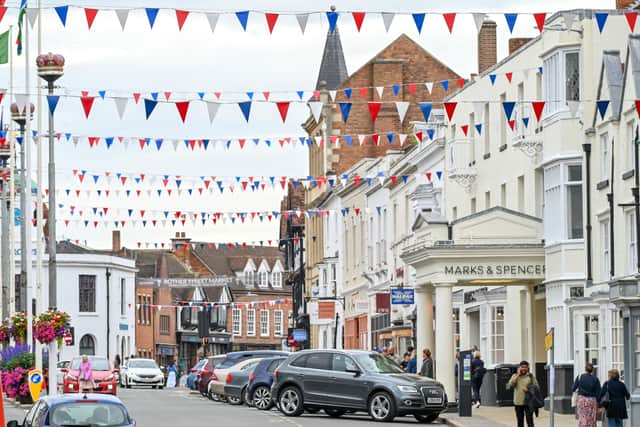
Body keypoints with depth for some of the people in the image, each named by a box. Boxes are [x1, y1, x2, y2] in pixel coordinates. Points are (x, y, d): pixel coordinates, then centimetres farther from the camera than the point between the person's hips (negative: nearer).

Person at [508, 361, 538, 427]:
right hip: (518, 402, 2)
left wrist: (528, 389, -16)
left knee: (530, 421, -9)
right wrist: (518, 375, -10)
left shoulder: (531, 376, 3)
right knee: (520, 421, 10)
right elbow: (510, 385, -10)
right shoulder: (515, 376, 6)